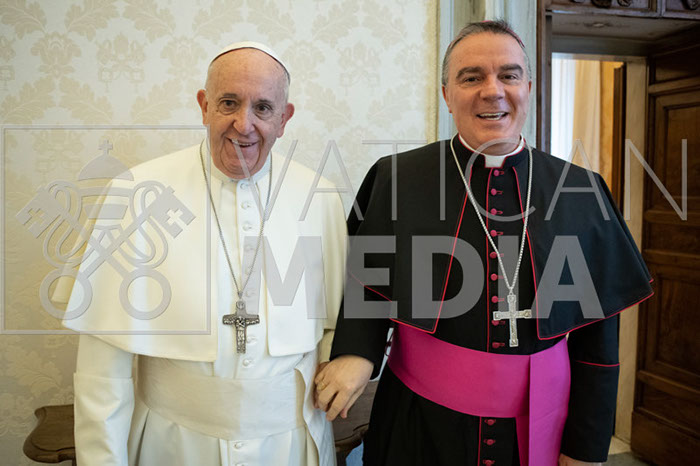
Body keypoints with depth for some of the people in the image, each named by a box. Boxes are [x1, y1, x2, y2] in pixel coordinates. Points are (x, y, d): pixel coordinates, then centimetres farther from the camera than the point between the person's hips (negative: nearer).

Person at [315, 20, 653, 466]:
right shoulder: (396, 179, -9)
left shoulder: (580, 194, -6)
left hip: (537, 429, 1)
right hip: (421, 426, 0)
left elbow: (597, 337, -1)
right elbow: (369, 282, 1)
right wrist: (356, 351, -17)